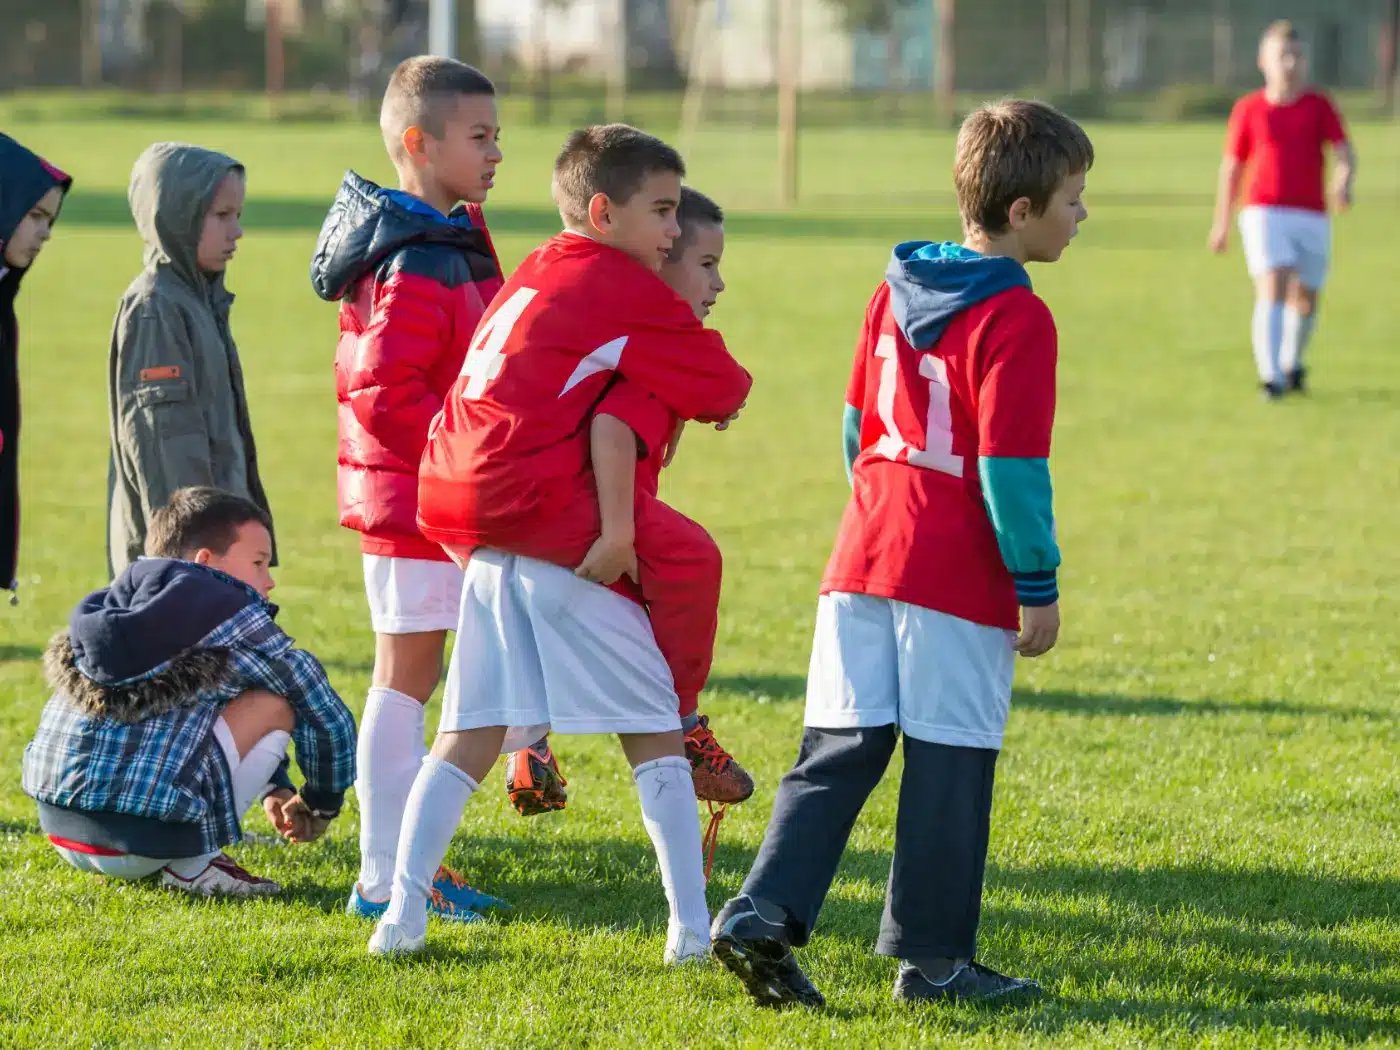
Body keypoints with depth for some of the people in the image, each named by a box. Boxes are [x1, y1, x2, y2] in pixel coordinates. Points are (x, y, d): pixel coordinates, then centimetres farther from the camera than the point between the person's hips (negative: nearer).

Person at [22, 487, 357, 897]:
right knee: (276, 700, 5)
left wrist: (274, 789, 42)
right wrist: (321, 805, 25)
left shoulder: (120, 601, 24)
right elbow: (329, 719, 8)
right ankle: (194, 864, 1)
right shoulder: (233, 617, 2)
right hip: (138, 838, -8)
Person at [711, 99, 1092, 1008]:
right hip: (960, 577, -7)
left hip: (865, 554, 7)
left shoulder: (898, 288, 11)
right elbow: (1011, 466, -15)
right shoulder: (1015, 320, -13)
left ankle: (763, 915, -4)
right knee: (949, 760, 2)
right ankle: (932, 956, 9)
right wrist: (1039, 588, -9)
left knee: (841, 746, 8)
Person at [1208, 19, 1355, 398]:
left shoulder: (1319, 106, 4)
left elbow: (1344, 151, -6)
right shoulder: (1248, 109, 3)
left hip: (1311, 217, 2)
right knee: (1272, 290, -19)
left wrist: (1343, 181, -29)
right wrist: (1221, 223, 12)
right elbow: (1231, 167, 10)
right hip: (1263, 213, -2)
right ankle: (1271, 377, -27)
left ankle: (1292, 363, 40)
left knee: (1306, 298, 13)